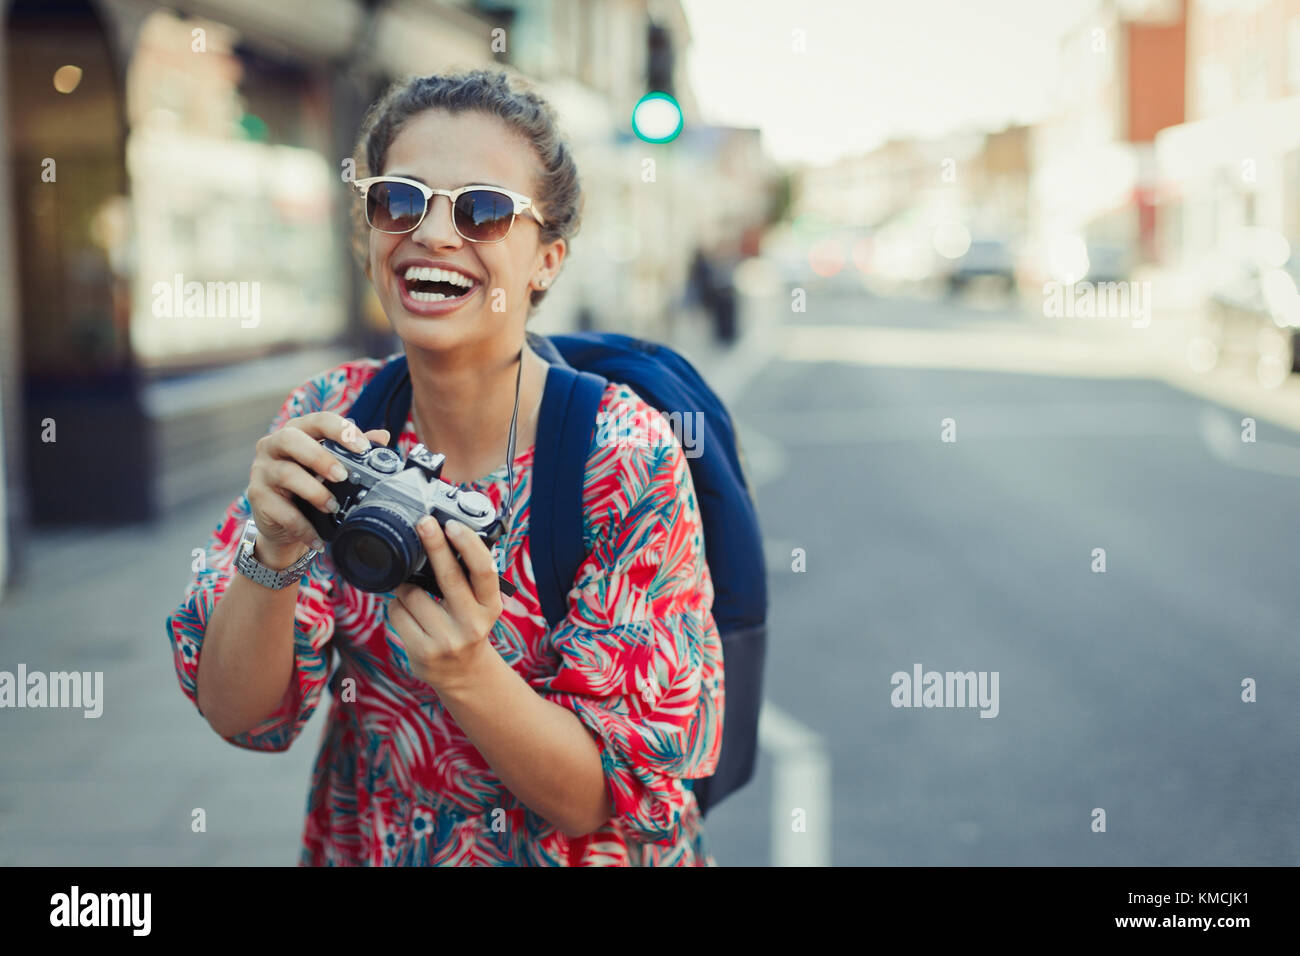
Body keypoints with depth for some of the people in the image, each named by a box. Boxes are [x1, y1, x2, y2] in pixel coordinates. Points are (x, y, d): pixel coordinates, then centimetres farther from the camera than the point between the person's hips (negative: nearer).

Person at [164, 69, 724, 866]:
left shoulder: (625, 459, -16)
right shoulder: (330, 419, -6)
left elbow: (614, 798, -14)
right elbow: (238, 713, -8)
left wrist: (469, 673, -30)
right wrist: (273, 552, -25)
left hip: (569, 854, -2)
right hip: (356, 845, 2)